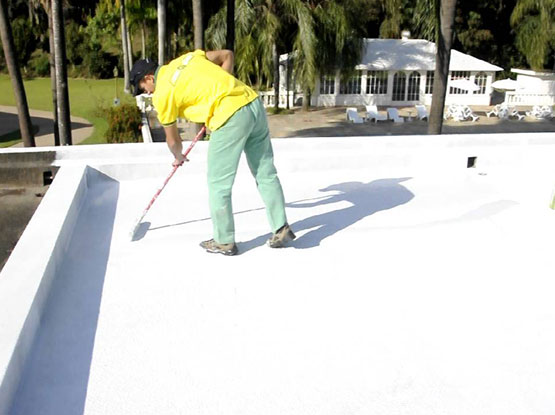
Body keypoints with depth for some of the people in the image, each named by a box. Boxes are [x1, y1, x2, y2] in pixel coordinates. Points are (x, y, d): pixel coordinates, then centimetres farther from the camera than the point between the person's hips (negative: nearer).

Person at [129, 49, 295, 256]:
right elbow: (227, 55, 21)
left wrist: (178, 157, 33)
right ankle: (281, 229, 19)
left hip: (231, 118, -8)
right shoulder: (188, 57, 18)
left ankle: (224, 241, 18)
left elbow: (172, 139, 12)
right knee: (266, 173, 13)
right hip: (254, 102, 8)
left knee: (218, 184, 7)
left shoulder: (162, 93, 2)